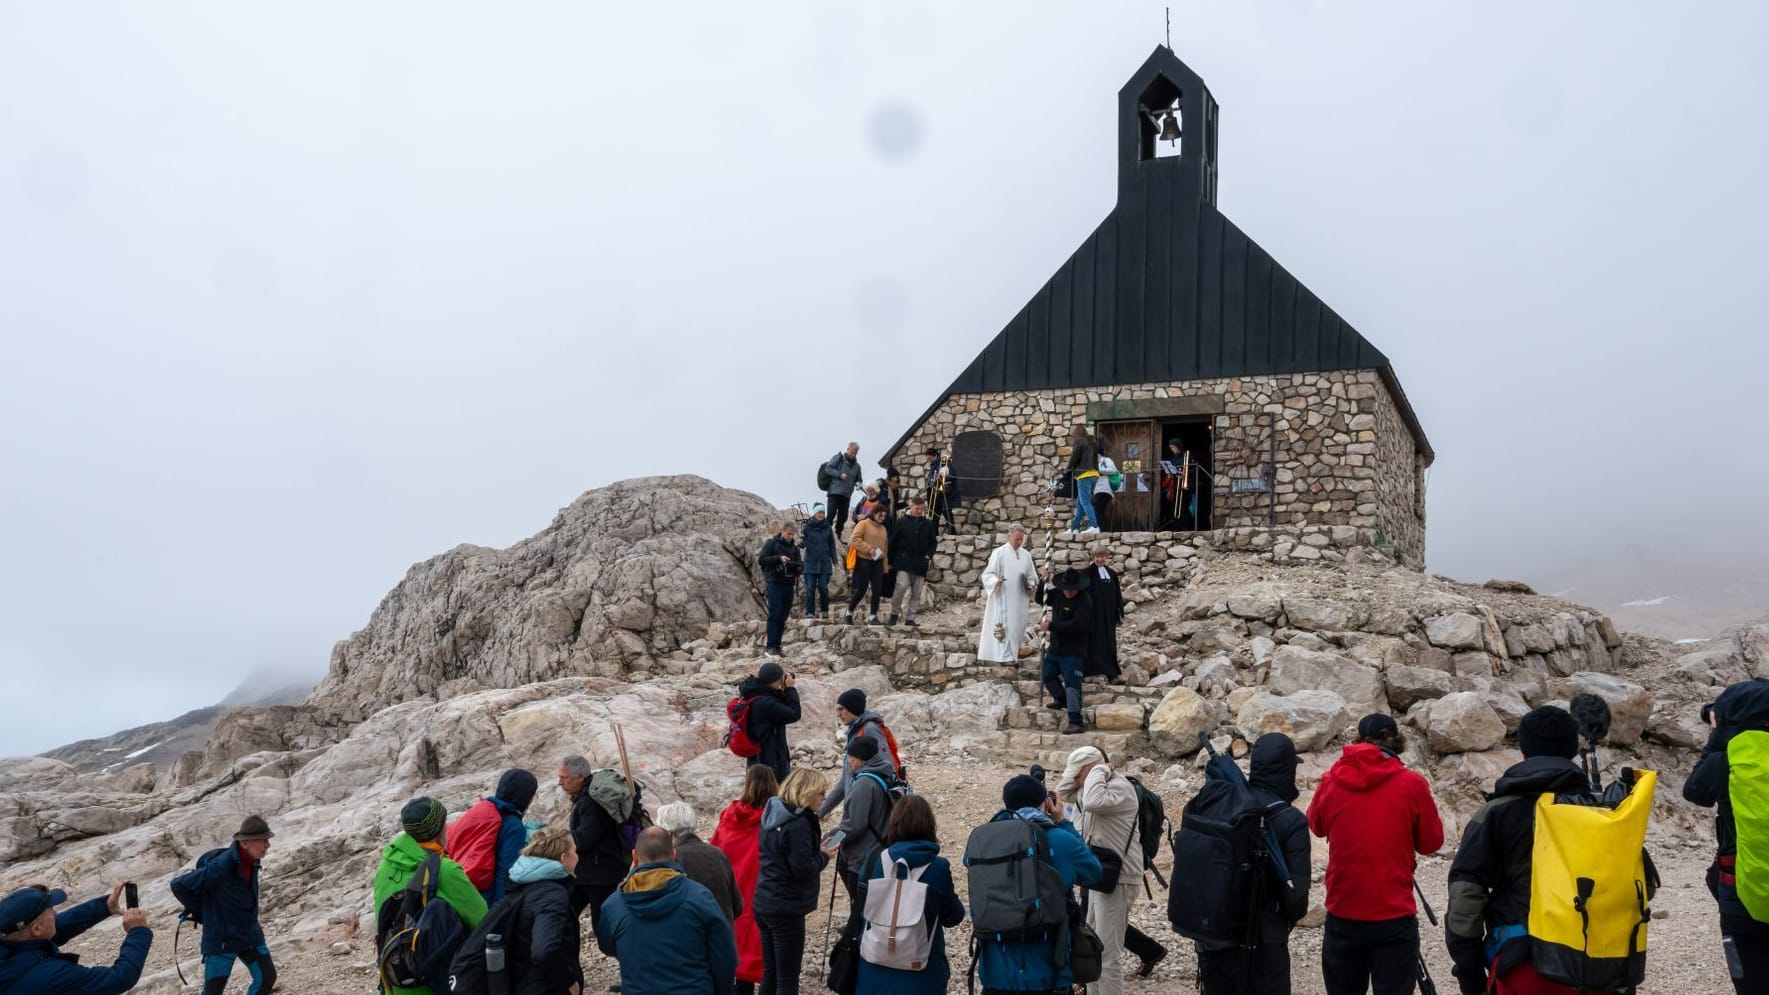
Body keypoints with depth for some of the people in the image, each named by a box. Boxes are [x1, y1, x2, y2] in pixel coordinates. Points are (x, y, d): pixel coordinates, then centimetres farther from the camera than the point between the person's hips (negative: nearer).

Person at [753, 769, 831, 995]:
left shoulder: (772, 815, 8)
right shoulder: (799, 823, -19)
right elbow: (802, 868, -21)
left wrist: (816, 853, 6)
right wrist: (824, 856, -4)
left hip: (764, 902, 9)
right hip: (786, 907, -9)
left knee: (770, 972, 16)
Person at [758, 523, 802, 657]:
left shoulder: (794, 546, 13)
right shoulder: (772, 542, -1)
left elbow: (799, 565, 13)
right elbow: (762, 559, -9)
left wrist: (799, 566, -11)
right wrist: (778, 558, -20)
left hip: (789, 585, 5)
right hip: (774, 584, -5)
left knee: (783, 617, 5)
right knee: (774, 615, -10)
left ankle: (777, 646, 9)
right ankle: (771, 646, -10)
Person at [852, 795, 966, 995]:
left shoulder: (874, 860, -8)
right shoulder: (938, 868, -14)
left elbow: (860, 905, 6)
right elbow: (953, 917, -1)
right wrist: (952, 896, 18)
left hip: (876, 970, 2)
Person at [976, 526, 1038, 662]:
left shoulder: (1026, 555, 11)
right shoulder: (999, 553, -4)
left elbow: (1031, 576, 18)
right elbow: (988, 574, -6)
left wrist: (1031, 586, -3)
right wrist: (996, 582, -27)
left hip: (1020, 599, 5)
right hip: (1003, 598, -5)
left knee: (1017, 626, 8)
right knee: (1004, 626, -11)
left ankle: (1012, 655, 18)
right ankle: (1005, 656, -12)